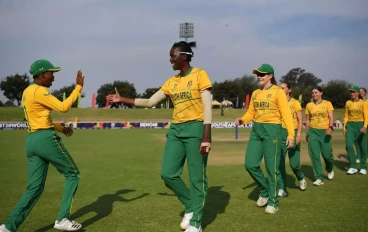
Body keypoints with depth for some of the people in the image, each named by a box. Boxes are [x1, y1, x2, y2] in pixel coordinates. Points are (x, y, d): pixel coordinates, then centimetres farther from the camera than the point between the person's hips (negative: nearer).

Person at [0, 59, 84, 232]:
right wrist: (79, 87, -9)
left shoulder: (27, 92, 20)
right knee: (72, 174, 6)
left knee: (35, 187, 10)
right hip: (46, 139, -9)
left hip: (31, 141, 9)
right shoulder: (39, 91, -11)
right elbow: (63, 107, -15)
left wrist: (61, 128, 22)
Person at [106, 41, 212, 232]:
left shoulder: (200, 75, -4)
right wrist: (122, 99, 14)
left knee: (197, 177, 0)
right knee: (168, 173, 1)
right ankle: (190, 206, 24)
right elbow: (149, 102, 19)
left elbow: (207, 107, -10)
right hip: (176, 129, 6)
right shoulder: (171, 82, 13)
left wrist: (206, 137, -17)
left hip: (195, 128, -6)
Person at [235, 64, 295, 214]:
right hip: (256, 130, 6)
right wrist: (242, 120, -6)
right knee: (250, 164, -1)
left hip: (272, 130, -6)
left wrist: (291, 134, -20)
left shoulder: (278, 92, -5)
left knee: (271, 168, -1)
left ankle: (273, 202, 13)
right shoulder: (255, 93, 13)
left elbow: (286, 114, -11)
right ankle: (265, 191, 23)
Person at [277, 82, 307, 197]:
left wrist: (298, 134, -17)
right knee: (279, 161, -7)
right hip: (281, 133, 3)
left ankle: (301, 178, 33)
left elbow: (300, 120, -5)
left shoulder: (295, 102, -1)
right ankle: (282, 188, -1)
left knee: (294, 163, 1)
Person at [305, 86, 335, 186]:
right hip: (313, 131, 2)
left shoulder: (327, 103, 0)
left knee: (327, 154, 2)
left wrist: (330, 127, -25)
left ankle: (330, 170, 35)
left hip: (324, 131, -2)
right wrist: (307, 133, 10)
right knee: (315, 155, -5)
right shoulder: (309, 105, 7)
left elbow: (331, 117, -8)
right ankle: (319, 178, 1)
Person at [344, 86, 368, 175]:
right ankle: (353, 167, -9)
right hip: (350, 125, 2)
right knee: (349, 145, -16)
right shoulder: (348, 103, 6)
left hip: (360, 125, -2)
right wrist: (344, 127, 7)